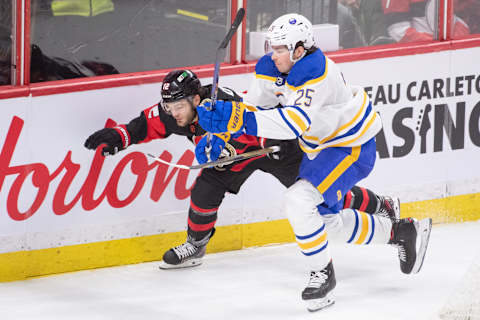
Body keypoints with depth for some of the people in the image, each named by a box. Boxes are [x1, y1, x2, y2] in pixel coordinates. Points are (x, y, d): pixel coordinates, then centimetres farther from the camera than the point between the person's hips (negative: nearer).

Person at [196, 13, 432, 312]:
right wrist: (220, 131, -17)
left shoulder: (318, 74, -33)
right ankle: (402, 231, 38)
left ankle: (323, 273, -8)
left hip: (353, 147, -10)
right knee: (328, 220, 20)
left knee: (299, 200, -26)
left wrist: (242, 119, -49)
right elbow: (252, 107, -1)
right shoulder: (273, 68, -7)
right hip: (321, 147, 10)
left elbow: (296, 122, -42)